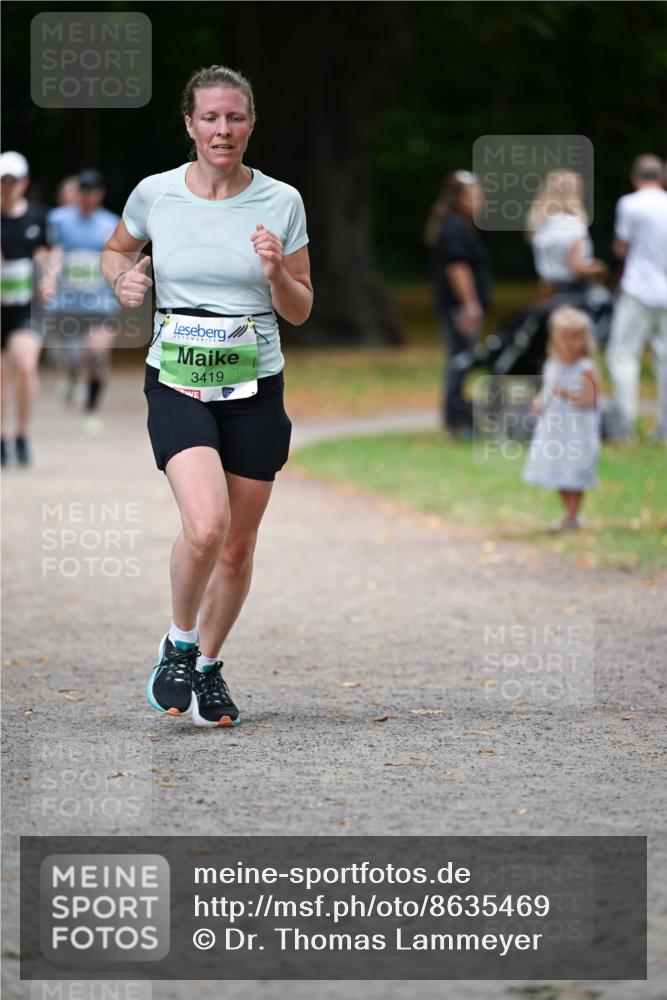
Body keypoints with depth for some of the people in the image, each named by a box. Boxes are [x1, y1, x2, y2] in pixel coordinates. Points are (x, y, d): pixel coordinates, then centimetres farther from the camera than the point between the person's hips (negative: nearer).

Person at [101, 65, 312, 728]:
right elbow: (117, 248, 20)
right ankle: (179, 643, 3)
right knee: (205, 525, -23)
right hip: (177, 383, -2)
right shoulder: (155, 194, -1)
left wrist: (276, 273, -14)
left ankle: (208, 667, 29)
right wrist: (123, 281, -2)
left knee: (237, 545, 6)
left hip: (255, 387, 2)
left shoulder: (281, 202, 0)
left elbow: (300, 311, 6)